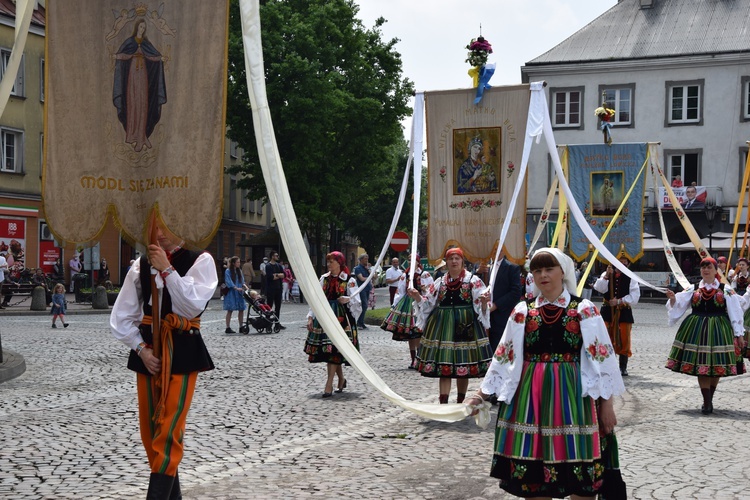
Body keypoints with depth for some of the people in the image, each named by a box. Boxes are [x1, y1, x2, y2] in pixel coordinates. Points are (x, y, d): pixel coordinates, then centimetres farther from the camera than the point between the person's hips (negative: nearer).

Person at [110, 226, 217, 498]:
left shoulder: (201, 261, -2)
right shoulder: (142, 264, 7)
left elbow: (193, 305, -17)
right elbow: (121, 317, 7)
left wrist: (166, 269, -18)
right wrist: (141, 349, -6)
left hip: (182, 354, -4)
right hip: (148, 352, 5)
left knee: (168, 431, -11)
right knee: (150, 431, 10)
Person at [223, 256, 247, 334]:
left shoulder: (239, 271, 11)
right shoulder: (228, 271, -7)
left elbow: (242, 281, 13)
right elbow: (228, 282, -14)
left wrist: (244, 285, -8)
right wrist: (236, 288, -23)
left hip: (239, 293, 6)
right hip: (231, 293, -6)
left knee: (241, 309, 3)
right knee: (230, 310, -3)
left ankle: (241, 326, 11)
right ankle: (228, 328, 1)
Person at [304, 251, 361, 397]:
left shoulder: (349, 280, -2)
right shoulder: (324, 278, 11)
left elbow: (356, 300, -8)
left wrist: (348, 299, -29)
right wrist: (311, 317, 5)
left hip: (341, 318, -5)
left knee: (334, 350, -11)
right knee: (326, 351, 5)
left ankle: (329, 385, -8)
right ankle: (341, 379, 24)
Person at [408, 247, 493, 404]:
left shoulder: (473, 281, 1)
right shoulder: (440, 282, 11)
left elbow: (481, 305, -5)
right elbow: (428, 303, 13)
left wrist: (483, 302, -27)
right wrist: (417, 297, -4)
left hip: (465, 325, -2)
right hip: (443, 326, 2)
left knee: (463, 366, 5)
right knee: (444, 368, -3)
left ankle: (460, 402, 21)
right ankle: (443, 404, -6)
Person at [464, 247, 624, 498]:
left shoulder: (584, 310, 0)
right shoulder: (522, 310, 6)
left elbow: (601, 356, 0)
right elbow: (505, 356, 9)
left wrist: (606, 403, -3)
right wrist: (483, 393, 5)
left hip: (571, 394, -2)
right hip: (529, 395, 2)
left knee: (578, 468, 0)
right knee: (534, 463, 6)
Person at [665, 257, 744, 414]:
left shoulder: (726, 290, 3)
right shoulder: (693, 289, 7)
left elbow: (735, 311, 2)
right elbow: (678, 306, 4)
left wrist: (738, 334, -1)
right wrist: (673, 299, -18)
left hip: (718, 330, -1)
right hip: (697, 330, 1)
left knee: (717, 367, 4)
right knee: (701, 367, -4)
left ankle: (709, 400, 19)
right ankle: (707, 402, -1)